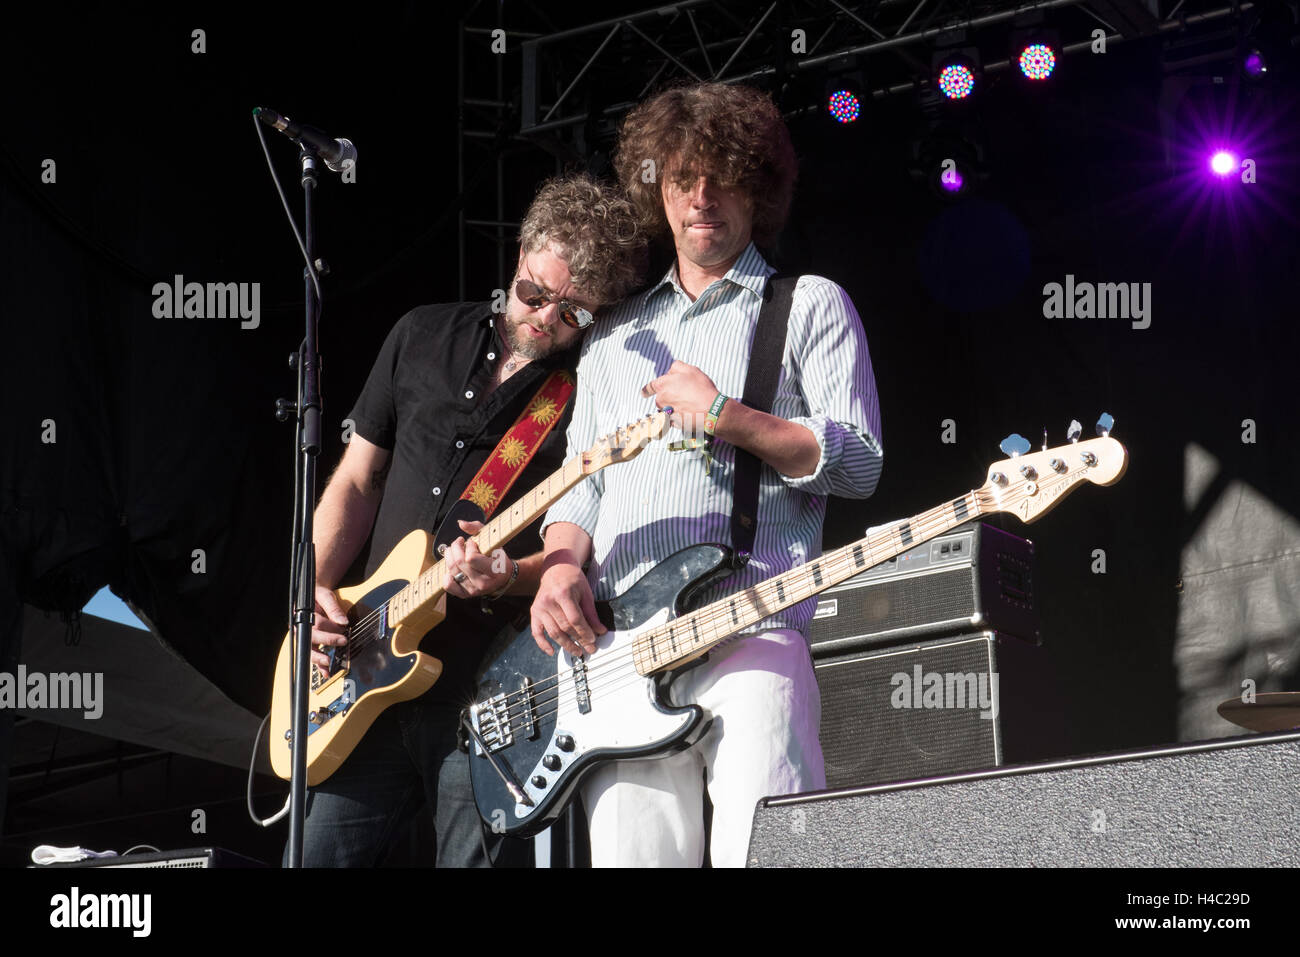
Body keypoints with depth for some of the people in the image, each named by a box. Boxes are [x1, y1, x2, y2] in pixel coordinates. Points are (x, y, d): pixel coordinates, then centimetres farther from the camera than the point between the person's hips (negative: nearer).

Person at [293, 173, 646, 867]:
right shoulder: (423, 338, 11)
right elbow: (357, 480, 17)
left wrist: (509, 577, -24)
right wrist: (314, 589, 4)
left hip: (489, 700, -4)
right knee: (317, 853, 5)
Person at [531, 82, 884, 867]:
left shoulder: (810, 307, 11)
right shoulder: (614, 336, 26)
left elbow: (860, 464, 1)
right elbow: (580, 483, 22)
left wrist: (724, 418, -6)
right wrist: (562, 568, 0)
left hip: (748, 632, -4)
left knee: (763, 852, -21)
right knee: (632, 855, -4)